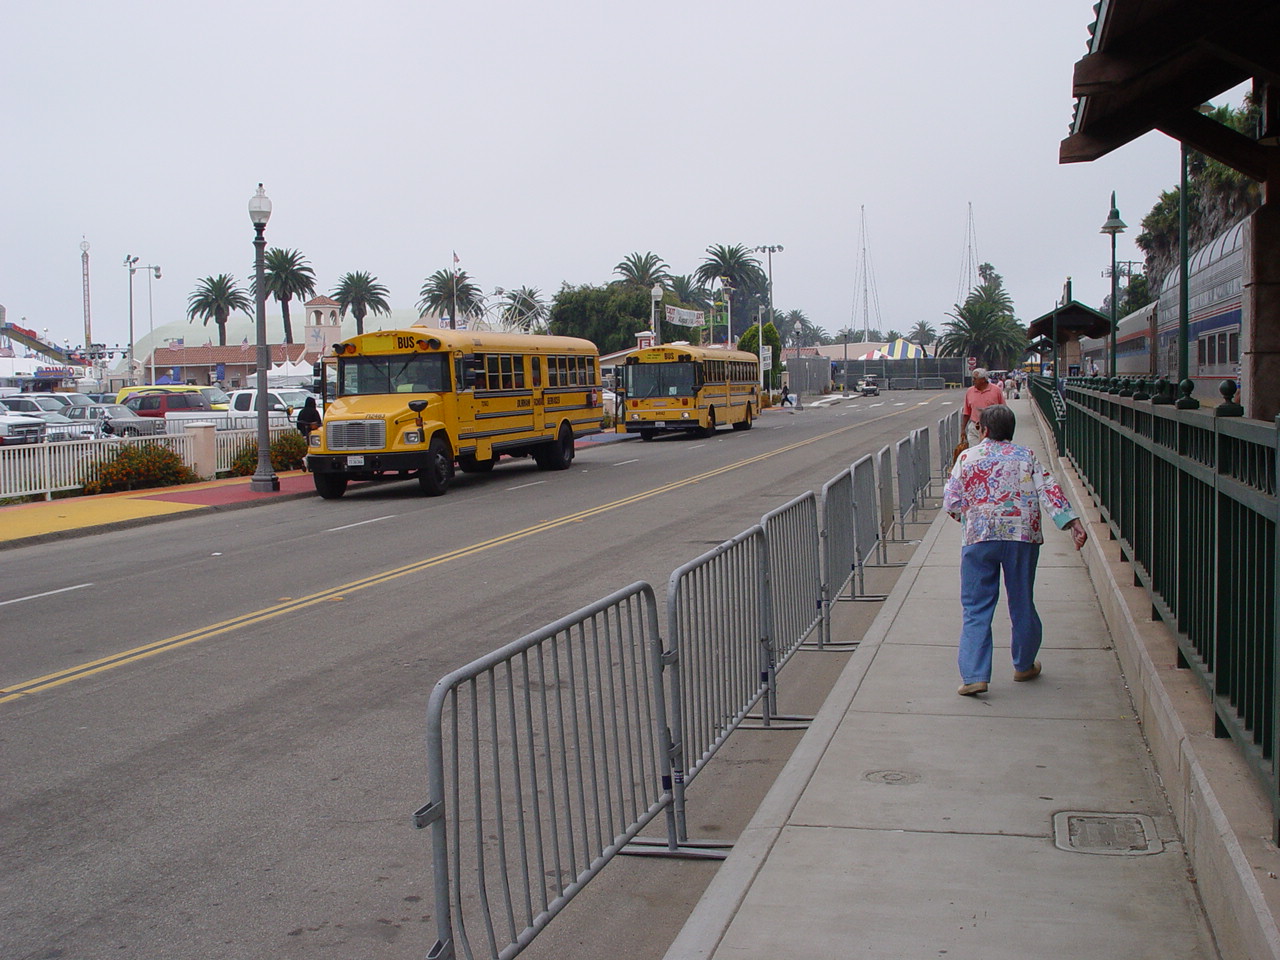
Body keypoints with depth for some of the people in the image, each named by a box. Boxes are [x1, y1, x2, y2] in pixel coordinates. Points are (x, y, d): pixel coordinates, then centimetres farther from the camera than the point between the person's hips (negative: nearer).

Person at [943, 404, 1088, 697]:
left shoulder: (967, 458, 4)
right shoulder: (1026, 456, 7)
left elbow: (951, 501, 2)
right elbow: (1049, 490, -3)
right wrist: (1073, 523, -7)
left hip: (978, 538, -1)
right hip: (1022, 538, 1)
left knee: (976, 609, 2)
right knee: (1022, 605, 15)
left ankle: (974, 675, -8)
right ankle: (1024, 666, 31)